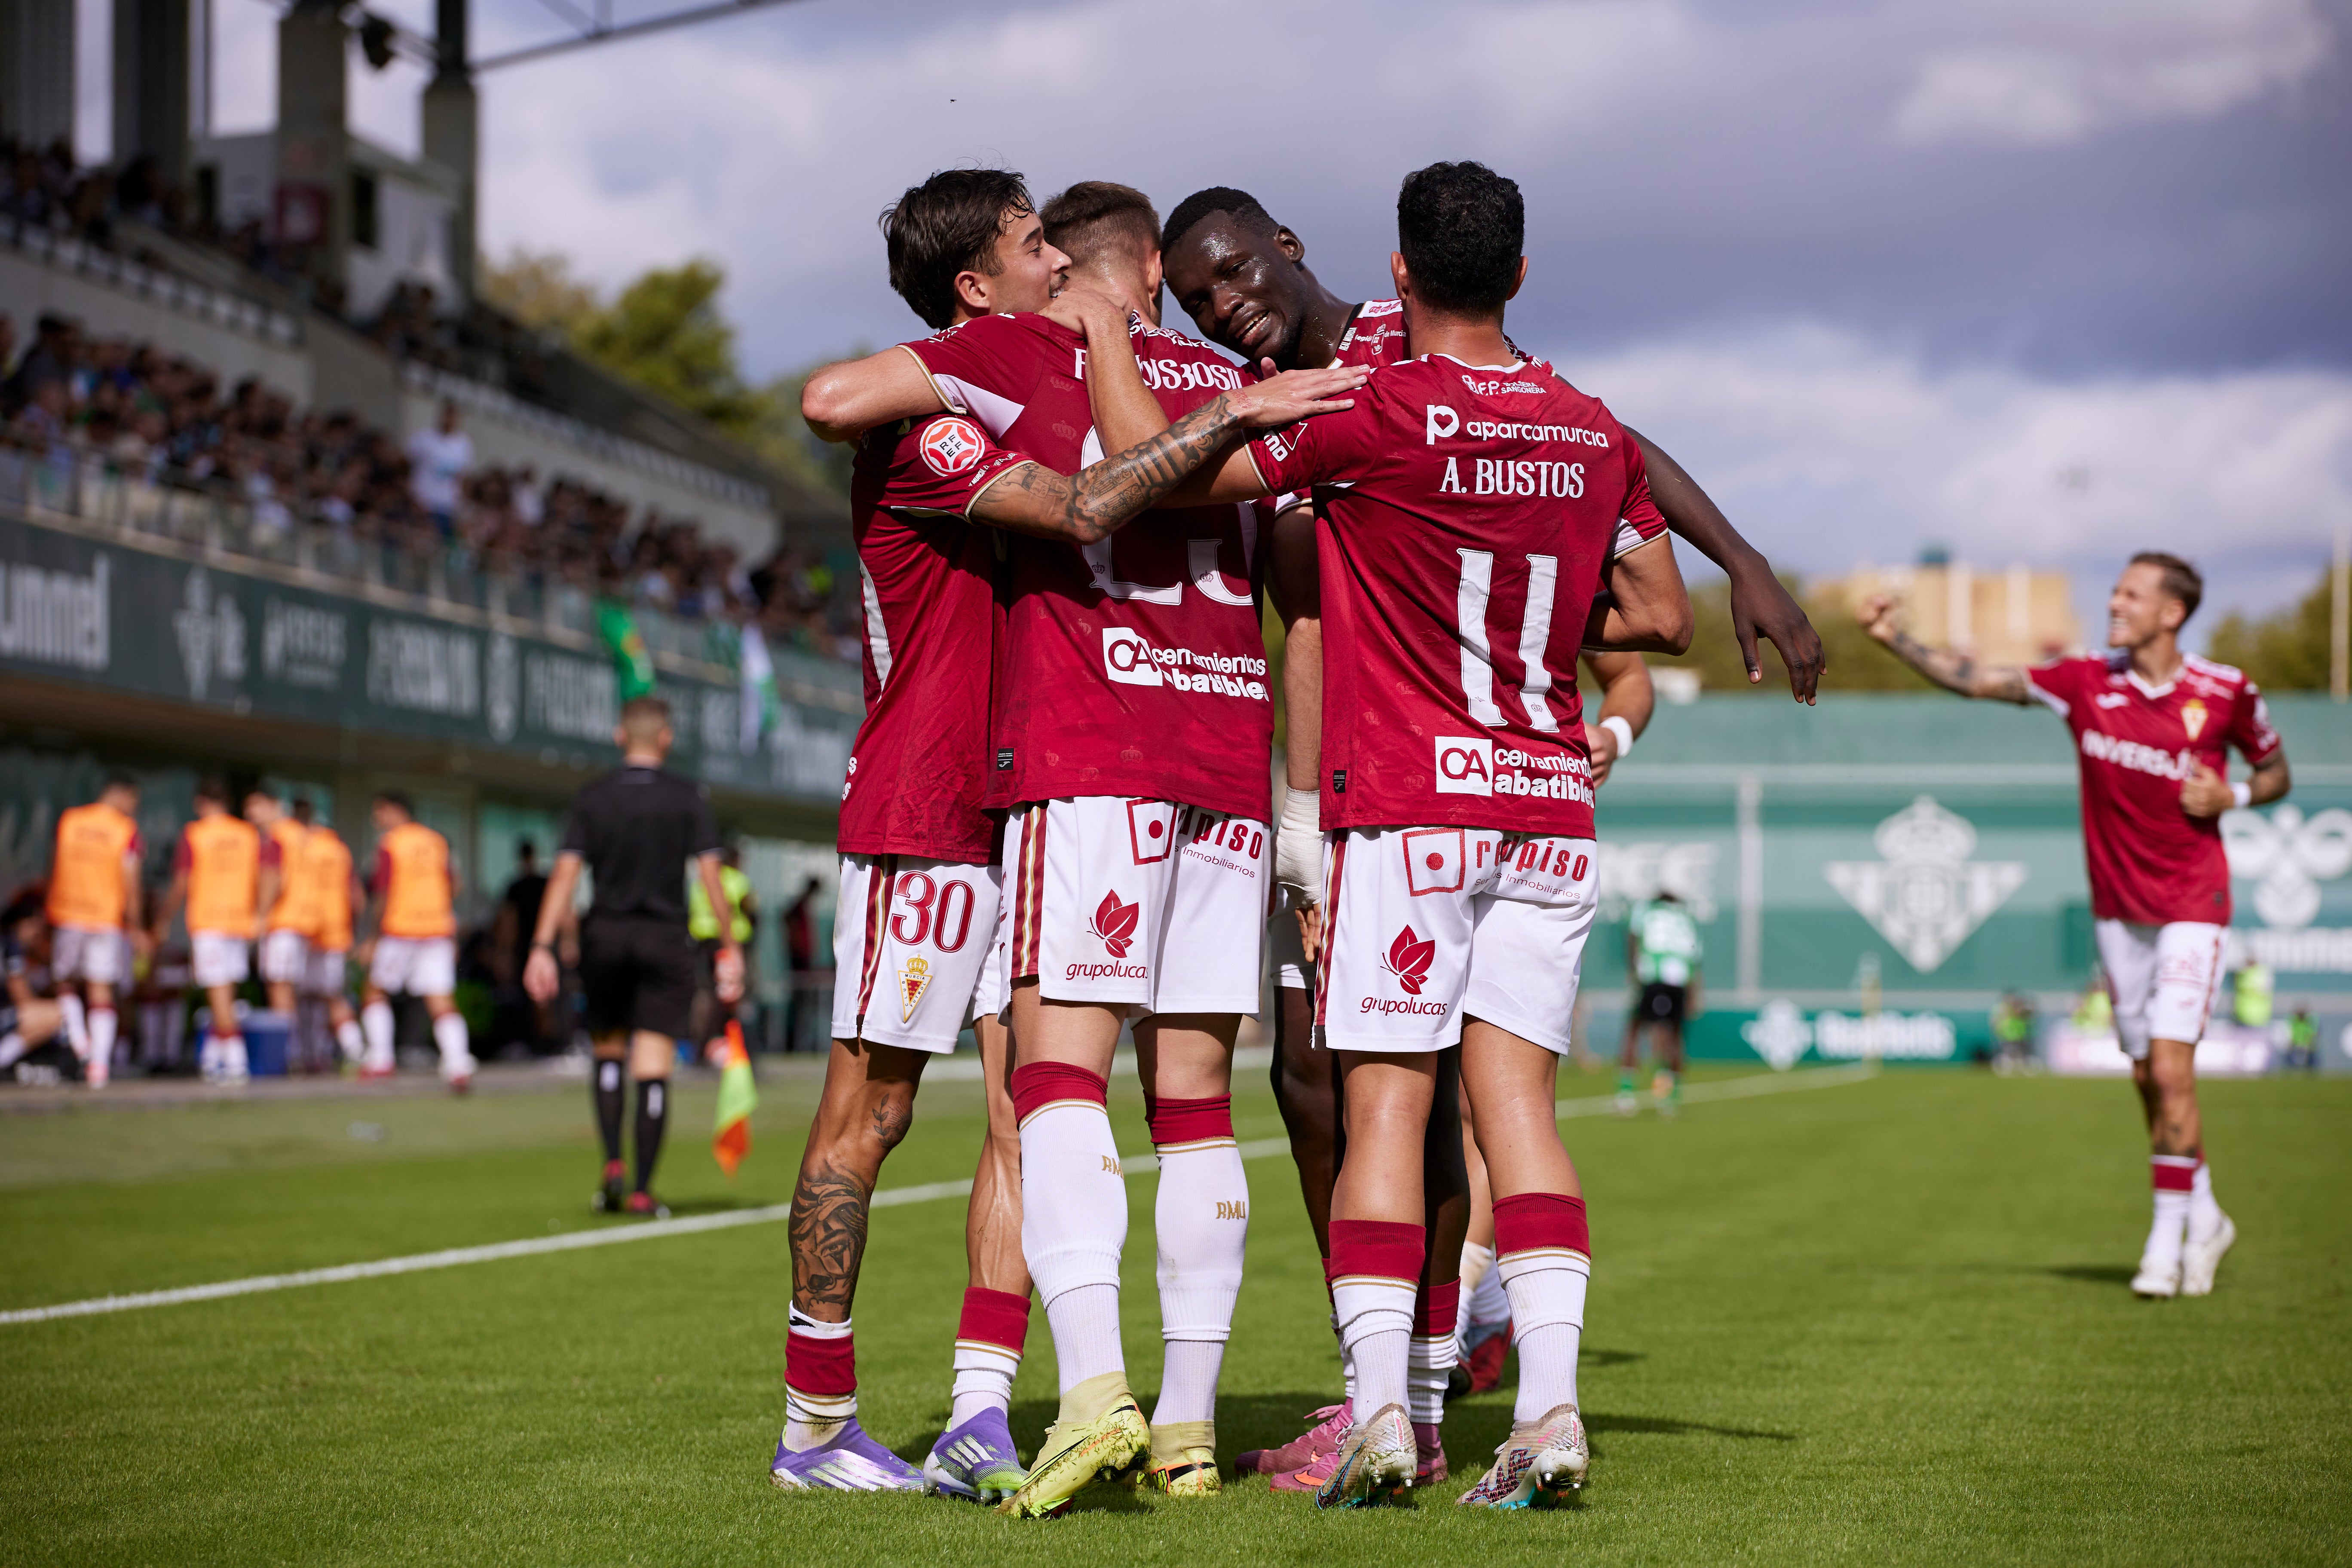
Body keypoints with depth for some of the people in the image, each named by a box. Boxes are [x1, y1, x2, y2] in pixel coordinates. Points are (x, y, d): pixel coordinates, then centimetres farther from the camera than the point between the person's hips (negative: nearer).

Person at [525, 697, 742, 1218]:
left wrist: (542, 947, -8)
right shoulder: (687, 799, 0)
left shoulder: (591, 798, 2)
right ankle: (642, 1191, -3)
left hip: (605, 939, 1)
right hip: (665, 940, -1)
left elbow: (565, 874, -5)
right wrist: (729, 947, -2)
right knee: (654, 1071, -1)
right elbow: (709, 873, -5)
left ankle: (613, 1164, 2)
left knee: (608, 1052, 19)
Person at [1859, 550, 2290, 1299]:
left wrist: (2231, 796, -12)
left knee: (2170, 1067, -14)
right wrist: (1894, 636, -16)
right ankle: (2203, 1216, 27)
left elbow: (2275, 770, 8)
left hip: (2191, 905, -3)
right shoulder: (2086, 681, -3)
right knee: (2147, 1075, 8)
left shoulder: (2226, 692, -7)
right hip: (2116, 906, 3)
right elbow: (1975, 680, -6)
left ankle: (2169, 1236, -5)